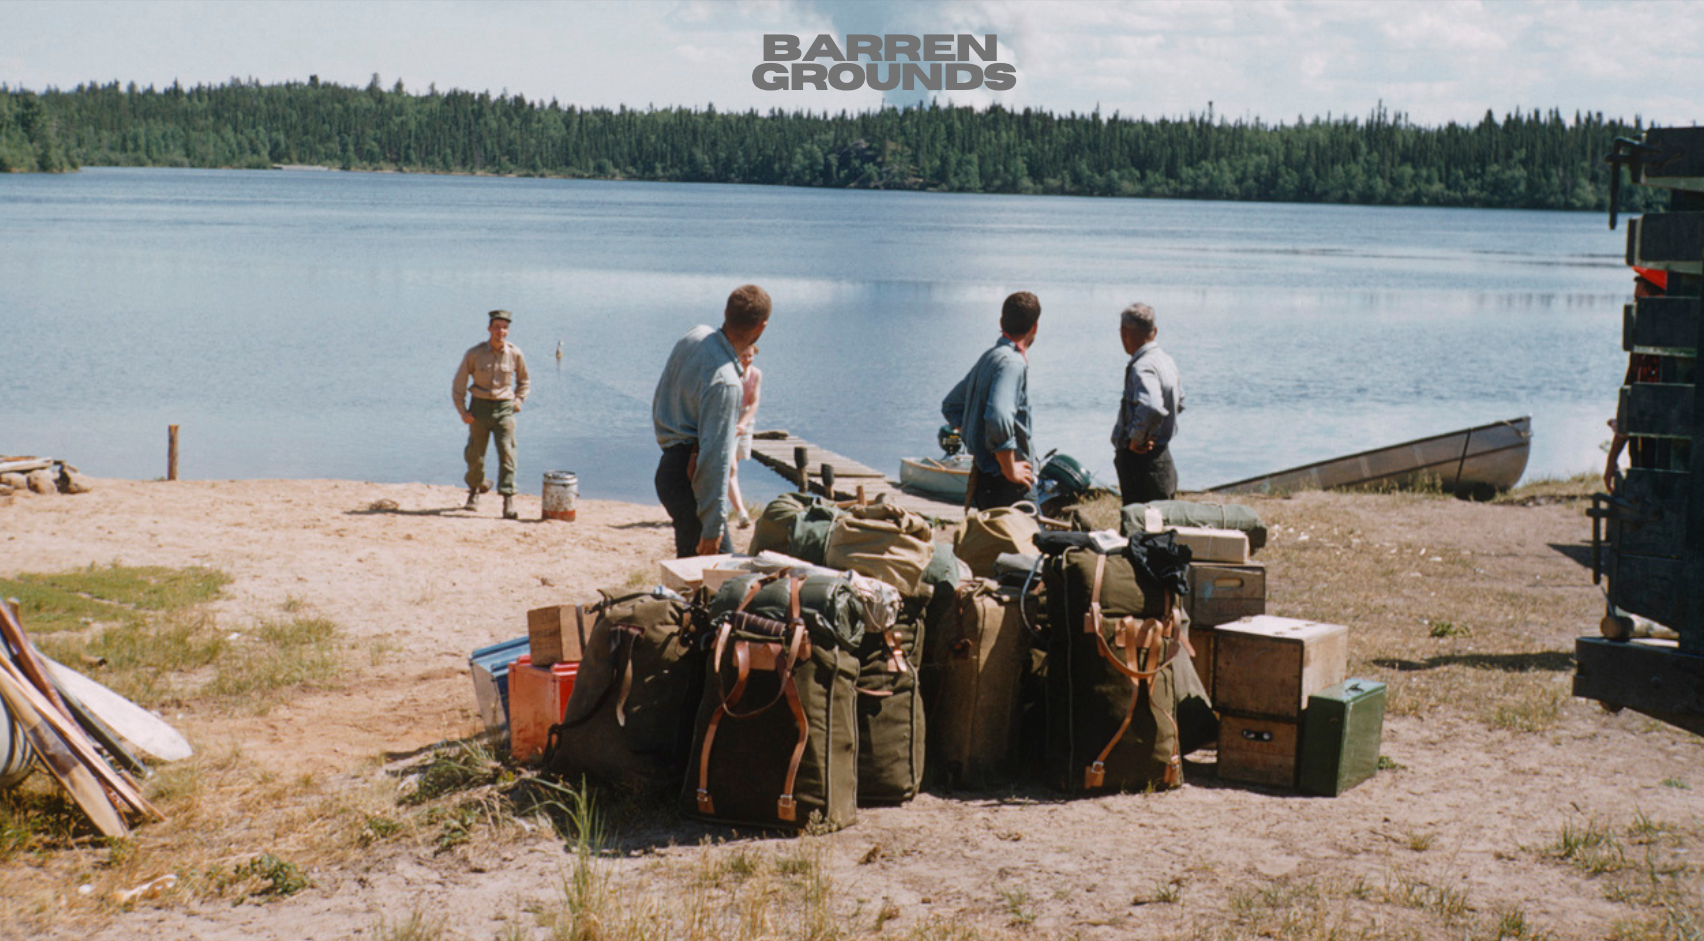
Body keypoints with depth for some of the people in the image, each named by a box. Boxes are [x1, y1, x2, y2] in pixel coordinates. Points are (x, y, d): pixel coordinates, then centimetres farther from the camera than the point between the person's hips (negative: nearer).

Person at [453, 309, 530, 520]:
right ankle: (475, 488, 36)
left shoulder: (515, 354, -1)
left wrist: (518, 401, 6)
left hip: (504, 409, 0)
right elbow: (459, 384, 3)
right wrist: (463, 411, -3)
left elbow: (524, 381, 18)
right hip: (479, 407, 0)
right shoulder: (474, 354, -4)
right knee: (475, 455, 6)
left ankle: (508, 502, -13)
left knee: (507, 453, -12)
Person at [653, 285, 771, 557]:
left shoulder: (695, 336, 0)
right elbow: (715, 458, -26)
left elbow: (659, 401, 17)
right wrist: (713, 527, -23)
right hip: (689, 479, -10)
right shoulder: (725, 383, -26)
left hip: (670, 467, 10)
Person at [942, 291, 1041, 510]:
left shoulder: (989, 357, 14)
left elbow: (951, 406, 25)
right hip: (1005, 485, -10)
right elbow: (998, 417, -31)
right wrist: (1010, 469, -20)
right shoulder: (1012, 363, -16)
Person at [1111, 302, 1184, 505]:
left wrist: (1136, 440, -23)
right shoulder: (1167, 361, 11)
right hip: (1163, 456, 10)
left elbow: (1152, 408, -38)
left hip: (1140, 459, -10)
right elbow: (1178, 403, 28)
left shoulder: (1142, 367, -20)